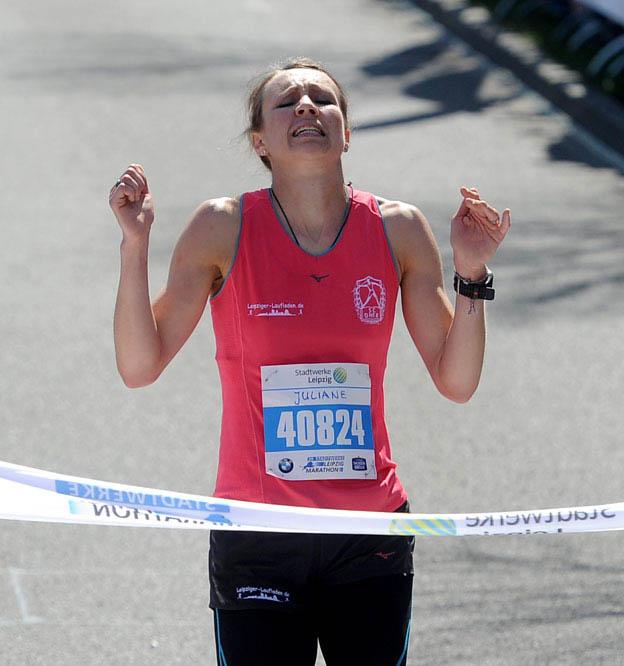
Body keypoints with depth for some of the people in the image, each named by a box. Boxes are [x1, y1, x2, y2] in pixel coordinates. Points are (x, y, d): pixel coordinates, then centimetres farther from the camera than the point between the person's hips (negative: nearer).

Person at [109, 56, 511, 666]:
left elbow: (456, 382, 4)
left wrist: (471, 273, -8)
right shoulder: (223, 228, -4)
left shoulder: (398, 230, 2)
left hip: (371, 539, 2)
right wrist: (134, 246, -13)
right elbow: (139, 367, -4)